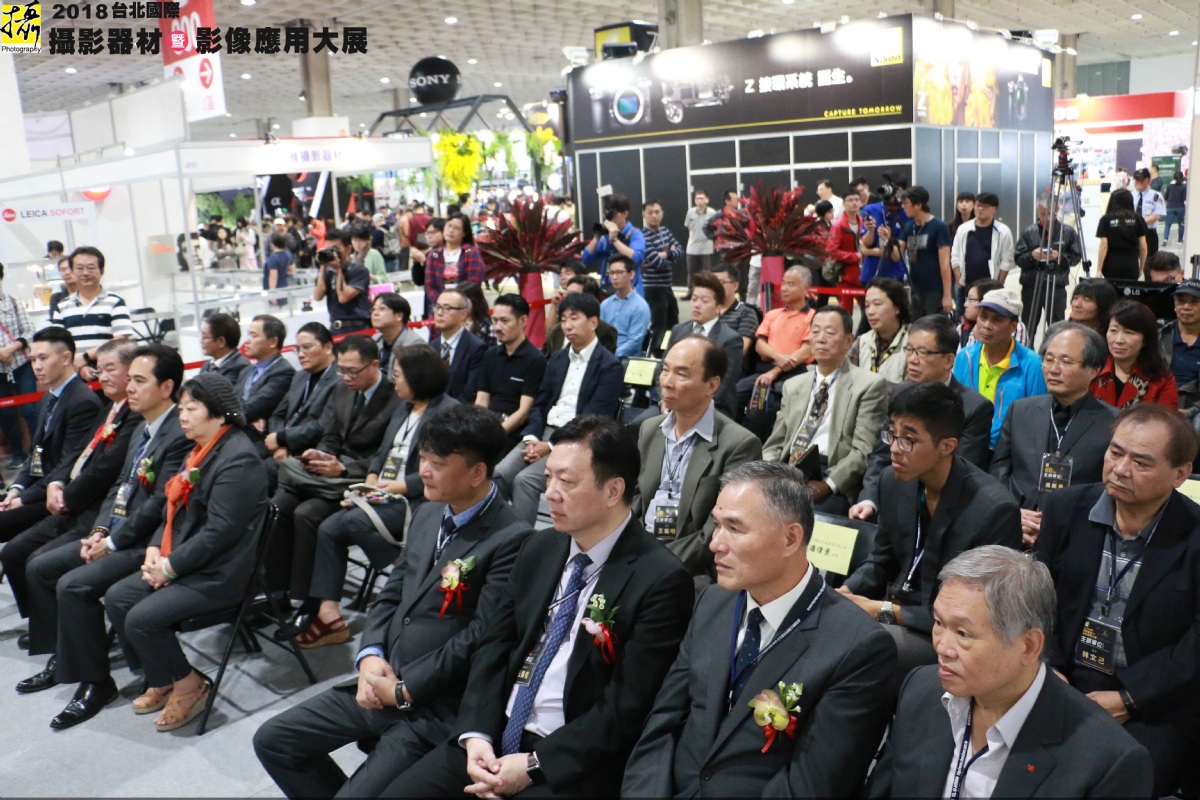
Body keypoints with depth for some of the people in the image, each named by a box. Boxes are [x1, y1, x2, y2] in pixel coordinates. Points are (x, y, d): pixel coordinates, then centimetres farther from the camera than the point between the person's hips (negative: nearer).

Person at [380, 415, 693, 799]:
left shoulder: (662, 579, -15)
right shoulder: (539, 547, 6)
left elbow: (628, 705, -15)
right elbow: (494, 646, 7)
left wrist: (533, 764, -16)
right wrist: (476, 733, -7)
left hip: (575, 763, -5)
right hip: (497, 736, 5)